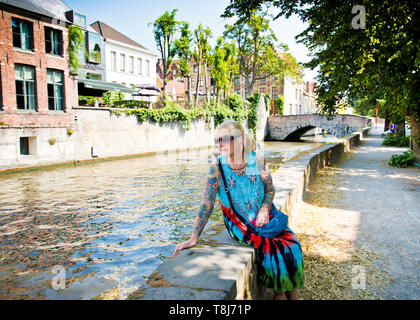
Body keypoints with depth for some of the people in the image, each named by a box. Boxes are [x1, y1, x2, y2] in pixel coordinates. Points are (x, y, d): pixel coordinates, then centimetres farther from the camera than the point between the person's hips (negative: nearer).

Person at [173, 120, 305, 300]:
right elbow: (207, 204, -13)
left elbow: (270, 189, 5)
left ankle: (292, 294, 9)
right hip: (240, 224, -2)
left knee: (291, 245, -15)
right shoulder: (217, 167, -13)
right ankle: (279, 293, 8)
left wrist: (264, 209, -14)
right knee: (270, 250, -21)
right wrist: (194, 238, -16)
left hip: (263, 216, 3)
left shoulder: (256, 159, -8)